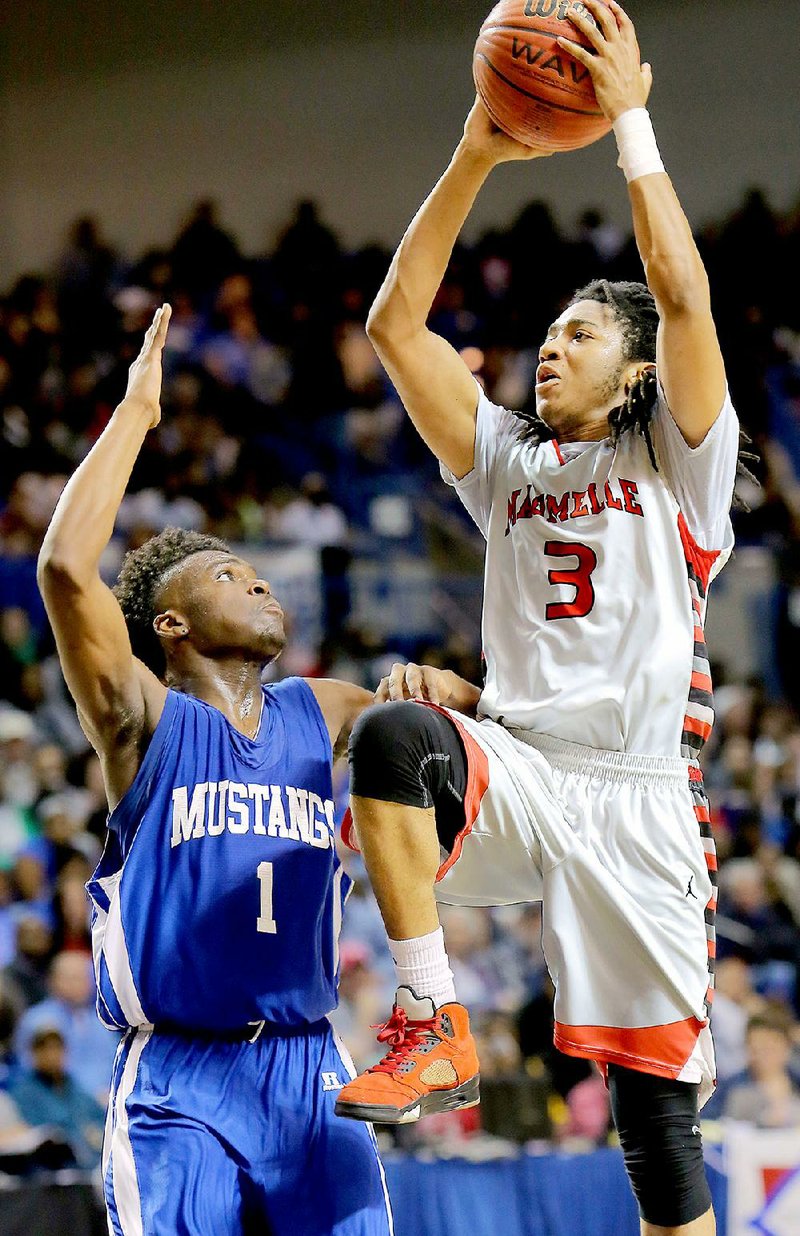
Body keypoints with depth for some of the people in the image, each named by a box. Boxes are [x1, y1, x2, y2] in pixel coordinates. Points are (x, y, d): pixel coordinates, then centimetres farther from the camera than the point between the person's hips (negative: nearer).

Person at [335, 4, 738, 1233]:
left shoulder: (674, 458, 8)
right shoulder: (507, 459, 18)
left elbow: (683, 294, -8)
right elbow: (396, 324, 10)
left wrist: (631, 122, -8)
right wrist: (476, 159, 3)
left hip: (637, 800, -3)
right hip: (514, 769, 3)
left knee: (659, 1120, -4)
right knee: (393, 730, -33)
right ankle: (433, 1030, -29)